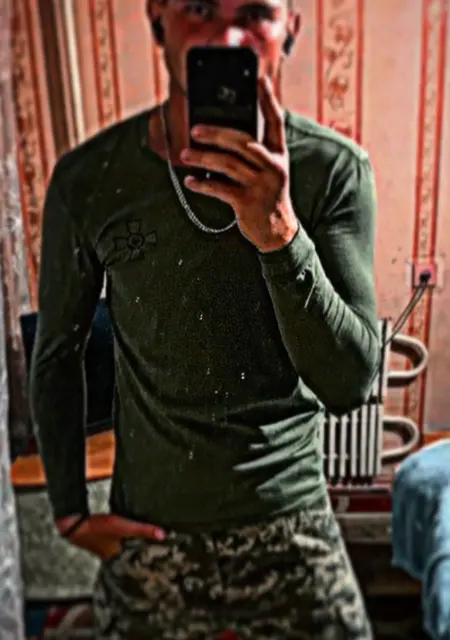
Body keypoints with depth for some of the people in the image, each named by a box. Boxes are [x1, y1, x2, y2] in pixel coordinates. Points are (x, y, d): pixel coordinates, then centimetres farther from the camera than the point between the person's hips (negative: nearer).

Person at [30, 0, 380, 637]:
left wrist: (281, 235, -30)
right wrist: (71, 510, 4)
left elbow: (351, 386, -16)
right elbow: (57, 354, 3)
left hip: (291, 524, 0)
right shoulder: (88, 179, -10)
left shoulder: (336, 170, -12)